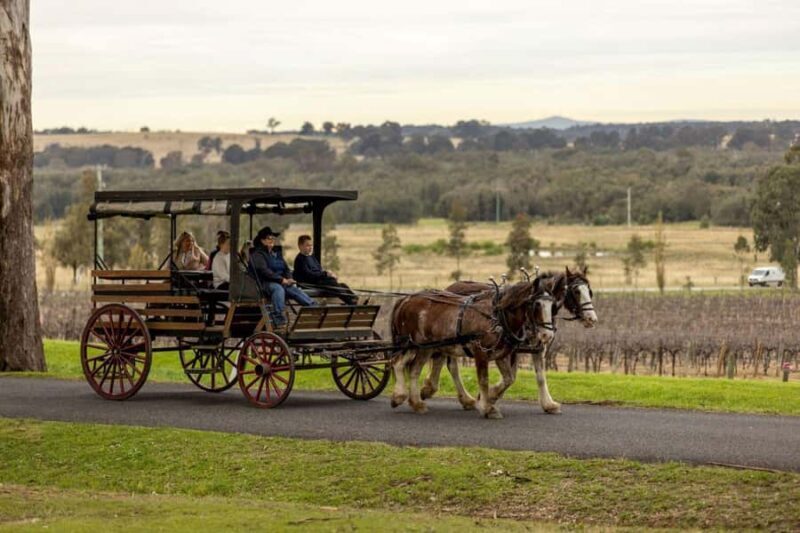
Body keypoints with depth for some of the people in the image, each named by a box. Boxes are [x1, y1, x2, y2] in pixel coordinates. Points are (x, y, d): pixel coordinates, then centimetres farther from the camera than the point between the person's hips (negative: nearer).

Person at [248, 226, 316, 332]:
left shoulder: (277, 253, 25)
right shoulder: (257, 254, 1)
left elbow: (286, 269, 21)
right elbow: (264, 271, -13)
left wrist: (289, 279, -3)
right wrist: (282, 280, -19)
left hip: (283, 282, 7)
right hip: (266, 283, -7)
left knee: (297, 290, -19)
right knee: (278, 288, -38)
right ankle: (279, 323, -50)